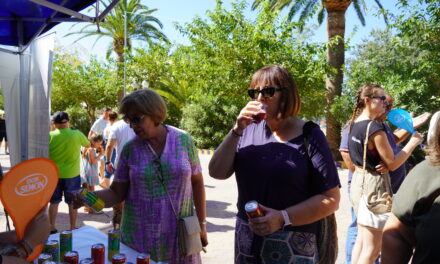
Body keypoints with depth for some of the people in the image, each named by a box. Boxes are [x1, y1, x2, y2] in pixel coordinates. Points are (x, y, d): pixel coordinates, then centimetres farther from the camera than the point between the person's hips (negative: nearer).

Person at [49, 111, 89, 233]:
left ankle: (52, 228, 22)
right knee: (72, 202, 10)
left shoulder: (50, 136, -9)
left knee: (54, 202, 14)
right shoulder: (76, 134, -10)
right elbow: (87, 144, 8)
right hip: (72, 174, -1)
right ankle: (73, 228, 18)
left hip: (54, 174, 1)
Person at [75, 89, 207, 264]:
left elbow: (197, 182, 2)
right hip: (140, 236, 0)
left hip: (179, 236, 0)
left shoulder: (183, 140, -4)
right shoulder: (129, 149, -3)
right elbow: (116, 193, 1)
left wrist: (202, 223, 3)